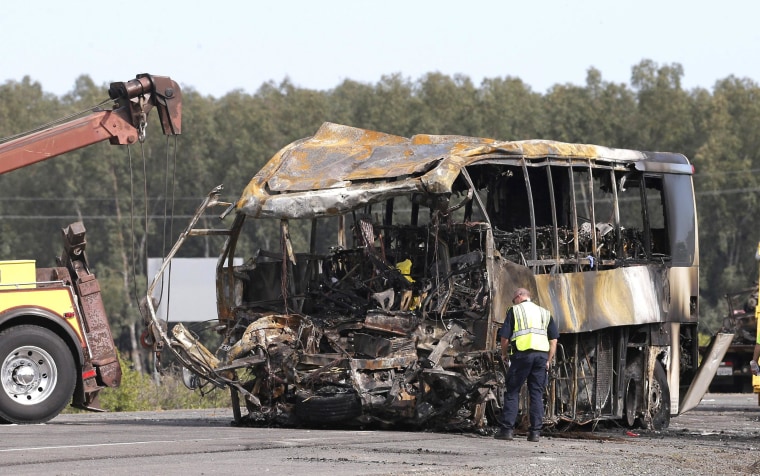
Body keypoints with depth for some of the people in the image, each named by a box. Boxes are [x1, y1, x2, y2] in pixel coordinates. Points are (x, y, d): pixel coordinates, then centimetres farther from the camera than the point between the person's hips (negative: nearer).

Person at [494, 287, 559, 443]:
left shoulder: (515, 311, 6)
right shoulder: (545, 313, 19)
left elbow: (505, 336, 1)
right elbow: (554, 339, 13)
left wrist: (504, 354, 16)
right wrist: (549, 360, 15)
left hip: (522, 354, -4)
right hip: (542, 355, 4)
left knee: (512, 392, 4)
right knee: (537, 394, 6)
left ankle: (507, 429, 0)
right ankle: (535, 432, 2)